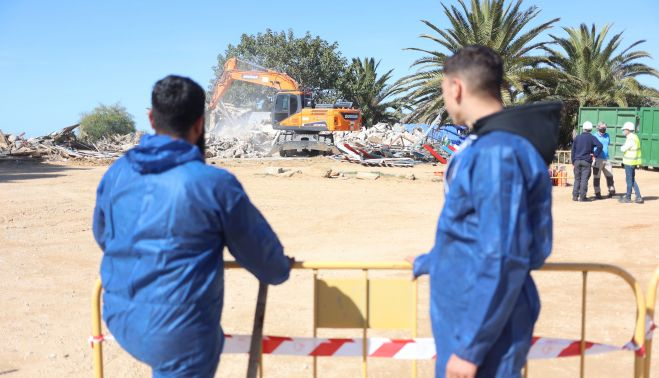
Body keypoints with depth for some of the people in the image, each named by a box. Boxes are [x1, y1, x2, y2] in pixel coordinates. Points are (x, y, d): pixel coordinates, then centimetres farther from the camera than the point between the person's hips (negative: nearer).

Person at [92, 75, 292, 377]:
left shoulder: (115, 174, 0)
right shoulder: (215, 184, -16)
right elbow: (259, 250, -2)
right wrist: (280, 270, 21)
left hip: (119, 321, 6)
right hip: (179, 334, -6)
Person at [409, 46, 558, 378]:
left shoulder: (497, 152, -23)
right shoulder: (485, 145, 8)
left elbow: (503, 259, -26)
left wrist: (470, 347, -22)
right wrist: (427, 263, 34)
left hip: (484, 326, -9)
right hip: (465, 315, 9)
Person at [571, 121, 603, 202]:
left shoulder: (577, 137, 7)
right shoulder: (592, 138, -2)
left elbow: (573, 149, 8)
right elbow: (600, 146, -17)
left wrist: (573, 161, 12)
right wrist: (595, 154, -5)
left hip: (577, 161, 3)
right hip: (586, 161, -3)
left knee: (577, 179, 9)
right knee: (584, 179, -1)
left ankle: (575, 196, 6)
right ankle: (582, 197, -2)